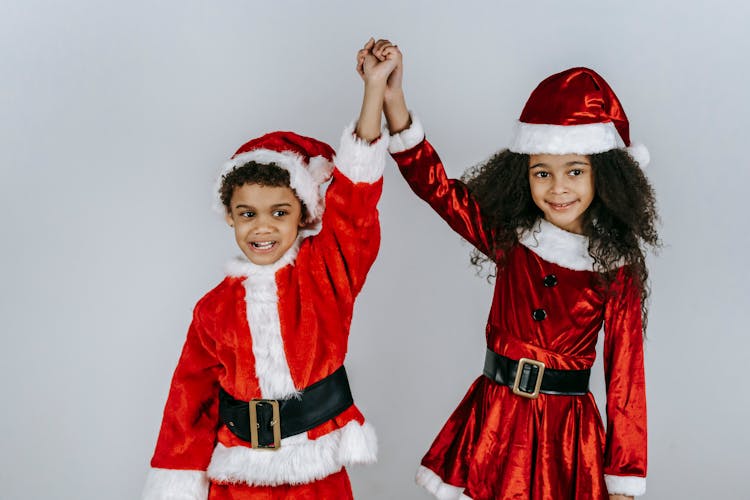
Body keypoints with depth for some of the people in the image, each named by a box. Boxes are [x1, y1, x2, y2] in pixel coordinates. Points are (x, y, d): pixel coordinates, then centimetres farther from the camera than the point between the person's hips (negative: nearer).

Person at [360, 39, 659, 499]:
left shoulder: (617, 266, -7)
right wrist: (392, 97, -21)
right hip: (494, 418, 2)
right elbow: (432, 182, -8)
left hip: (567, 431, -2)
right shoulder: (508, 236, -1)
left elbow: (626, 376, -6)